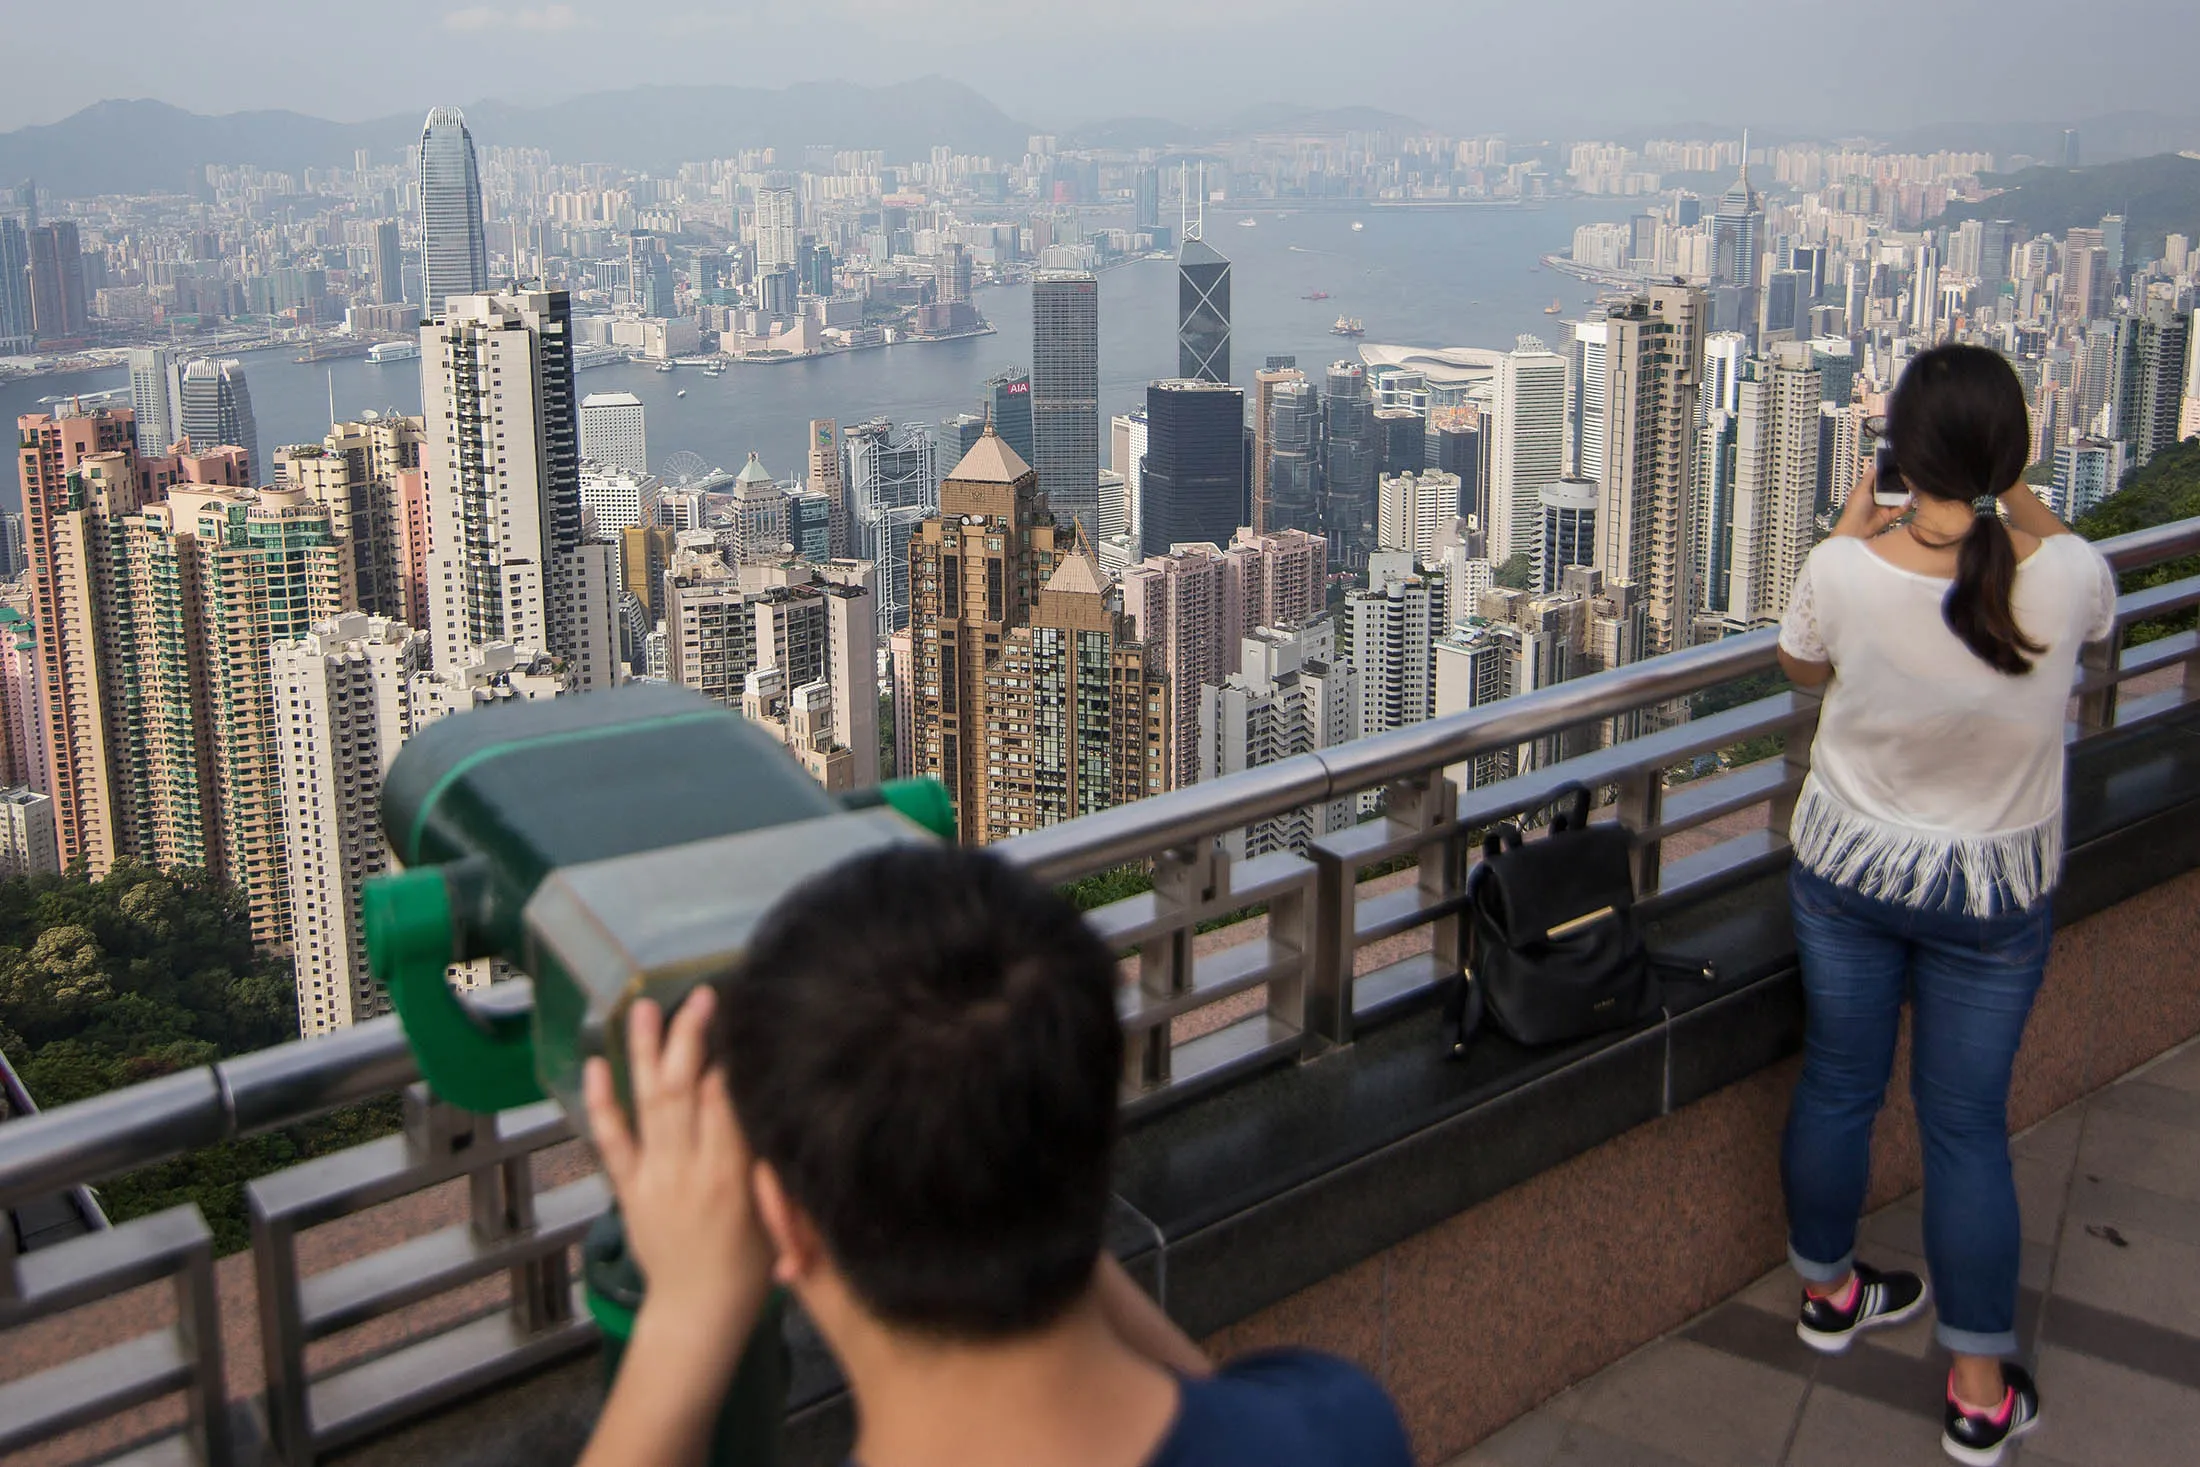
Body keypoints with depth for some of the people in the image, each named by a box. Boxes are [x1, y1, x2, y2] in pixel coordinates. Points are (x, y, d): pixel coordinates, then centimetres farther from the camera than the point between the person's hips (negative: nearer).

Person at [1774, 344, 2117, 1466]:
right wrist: (2016, 495, 11)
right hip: (1992, 892, -1)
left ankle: (1828, 1289, 41)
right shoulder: (2066, 577, -20)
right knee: (1967, 1123, 10)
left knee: (1837, 1085, 19)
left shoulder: (1842, 571, -20)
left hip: (1846, 868, 1)